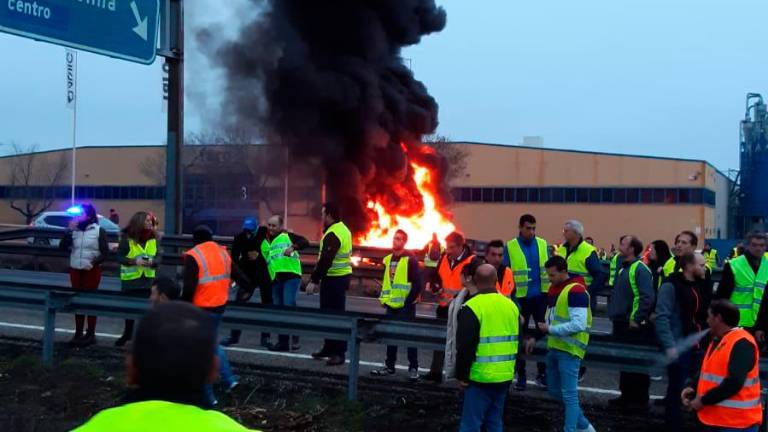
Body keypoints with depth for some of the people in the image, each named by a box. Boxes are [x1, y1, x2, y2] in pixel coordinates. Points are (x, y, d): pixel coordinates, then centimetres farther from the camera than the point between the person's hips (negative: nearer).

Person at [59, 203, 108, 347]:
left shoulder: (99, 231, -5)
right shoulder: (74, 230, 6)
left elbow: (105, 252, -7)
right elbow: (62, 247, -1)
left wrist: (93, 263, -21)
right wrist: (69, 230, -9)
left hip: (92, 271, -4)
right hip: (75, 270, 4)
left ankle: (91, 334, 8)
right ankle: (78, 333, 17)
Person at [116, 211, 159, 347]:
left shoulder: (153, 239, 1)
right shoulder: (127, 238, -8)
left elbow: (158, 258, 3)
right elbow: (119, 257, -7)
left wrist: (152, 262, -19)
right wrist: (134, 261, -22)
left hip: (147, 279, 2)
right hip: (130, 279, -2)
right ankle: (127, 333, 29)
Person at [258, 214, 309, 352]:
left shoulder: (287, 236, 3)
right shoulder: (264, 243, 21)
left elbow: (305, 242, -10)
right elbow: (263, 263, 25)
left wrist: (293, 247, -25)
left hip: (291, 276, -6)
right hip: (275, 280, 6)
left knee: (289, 305, -19)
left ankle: (295, 338, -10)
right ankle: (283, 342, 16)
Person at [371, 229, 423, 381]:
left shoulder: (410, 260, -11)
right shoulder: (388, 259, 10)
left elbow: (417, 284, -13)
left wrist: (409, 301, -14)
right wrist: (384, 299, 11)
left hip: (406, 306, -7)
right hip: (391, 305, 7)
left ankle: (413, 368, 7)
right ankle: (389, 366, 22)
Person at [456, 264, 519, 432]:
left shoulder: (473, 307, -13)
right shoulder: (511, 305, 7)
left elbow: (465, 346, -14)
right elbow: (517, 343, 16)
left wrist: (462, 375, -4)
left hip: (480, 377, -6)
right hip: (505, 376, 6)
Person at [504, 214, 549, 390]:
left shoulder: (542, 244, 2)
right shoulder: (510, 247, -6)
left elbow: (549, 269, 8)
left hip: (541, 296, 2)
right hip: (520, 298, -2)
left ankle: (542, 373, 19)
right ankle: (521, 375, 18)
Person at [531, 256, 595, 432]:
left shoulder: (576, 291, -18)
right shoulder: (554, 288, 12)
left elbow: (579, 324, -25)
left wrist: (550, 330, -20)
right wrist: (536, 337, 14)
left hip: (569, 350, -10)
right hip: (554, 348, 10)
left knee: (569, 394, -4)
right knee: (554, 390, 18)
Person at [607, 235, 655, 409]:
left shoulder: (640, 269, -16)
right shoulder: (623, 268, 14)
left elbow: (647, 297, -23)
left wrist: (637, 319, -22)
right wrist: (614, 313, 17)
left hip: (635, 325, -9)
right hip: (621, 323, 9)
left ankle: (640, 399, 10)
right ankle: (626, 395, 26)